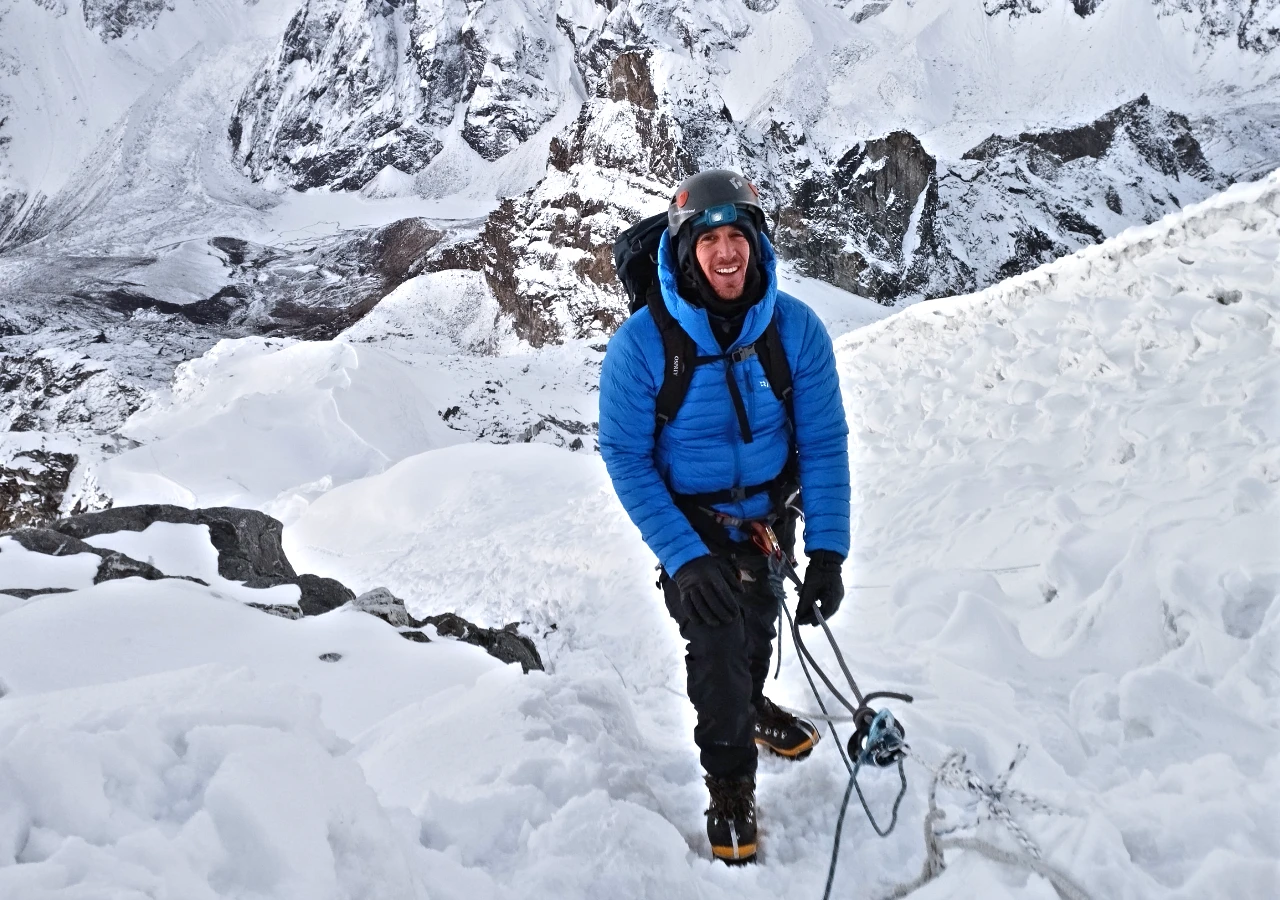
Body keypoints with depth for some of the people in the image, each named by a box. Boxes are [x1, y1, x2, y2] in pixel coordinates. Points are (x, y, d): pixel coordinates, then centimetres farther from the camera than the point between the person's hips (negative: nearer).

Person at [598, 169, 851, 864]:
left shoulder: (796, 329, -19)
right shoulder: (642, 343, -26)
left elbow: (823, 442, -12)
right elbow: (625, 455, -19)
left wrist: (827, 549, -17)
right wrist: (683, 558, -25)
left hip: (769, 514, 3)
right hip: (693, 524, -3)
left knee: (757, 629, 23)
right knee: (717, 645, -10)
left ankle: (749, 706, 57)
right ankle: (730, 784, 17)